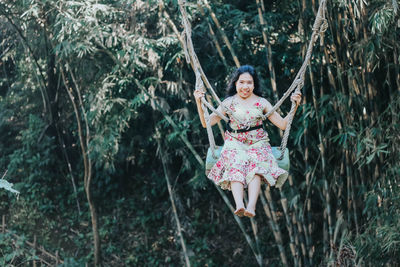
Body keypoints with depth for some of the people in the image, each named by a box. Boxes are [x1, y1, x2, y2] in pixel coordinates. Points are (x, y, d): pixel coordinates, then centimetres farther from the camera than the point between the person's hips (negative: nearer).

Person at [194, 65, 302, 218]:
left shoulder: (262, 103, 11)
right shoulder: (229, 102, 9)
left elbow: (283, 124, 8)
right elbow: (206, 123, 5)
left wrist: (294, 106, -3)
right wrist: (199, 102, -6)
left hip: (257, 143, 0)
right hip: (235, 142, 0)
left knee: (255, 165, -33)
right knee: (236, 165, -33)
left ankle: (251, 206, -52)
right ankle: (239, 205, -53)